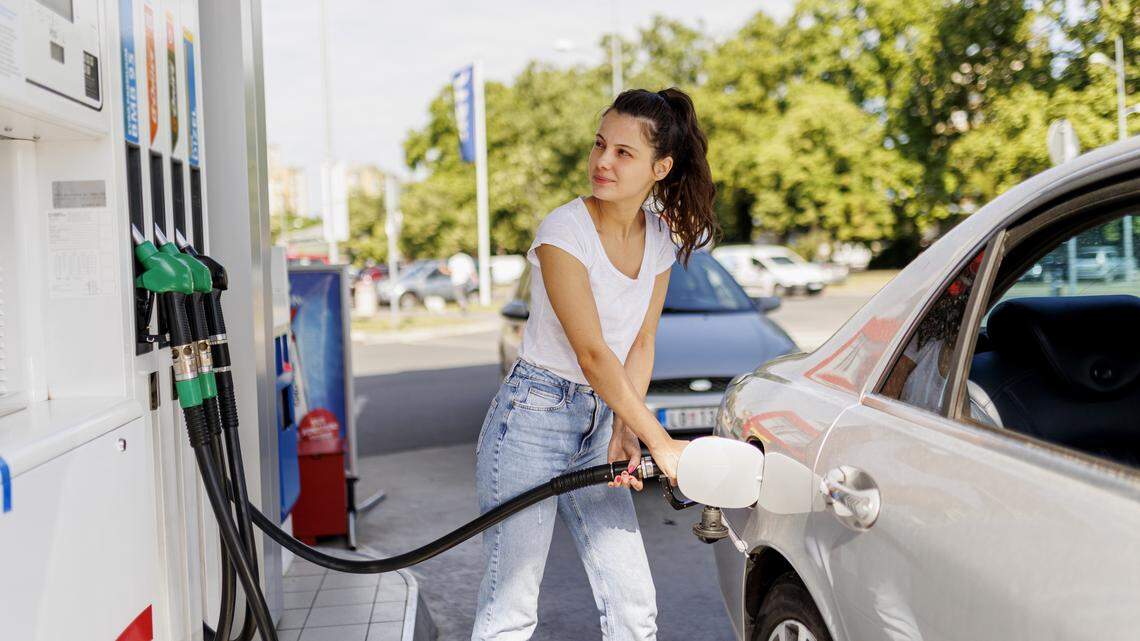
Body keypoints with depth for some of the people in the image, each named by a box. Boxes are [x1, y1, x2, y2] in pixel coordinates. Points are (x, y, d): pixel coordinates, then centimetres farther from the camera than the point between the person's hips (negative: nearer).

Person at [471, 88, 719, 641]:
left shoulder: (663, 237, 3)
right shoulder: (563, 231, -17)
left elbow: (640, 345, 5)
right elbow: (592, 354, -20)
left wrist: (625, 431, -9)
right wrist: (660, 444, -19)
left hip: (598, 422, 6)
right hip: (531, 418, -6)